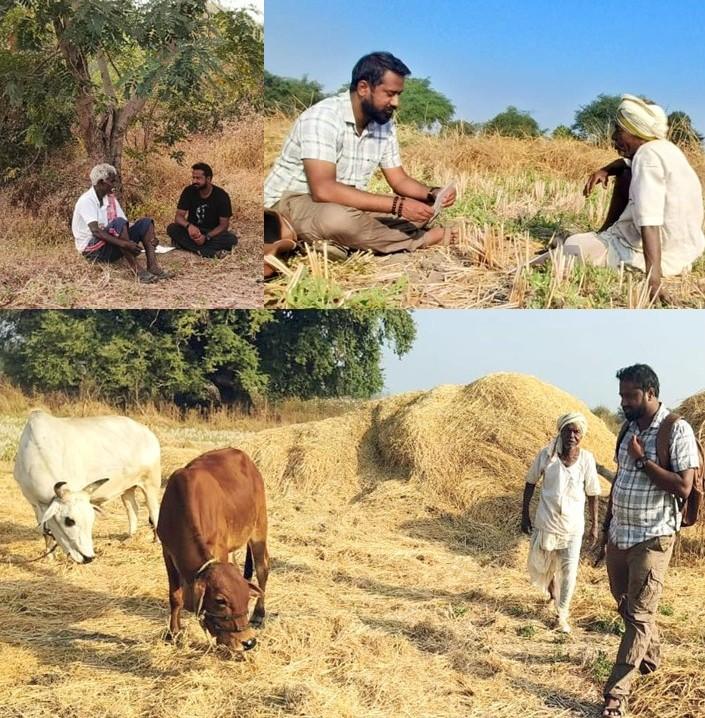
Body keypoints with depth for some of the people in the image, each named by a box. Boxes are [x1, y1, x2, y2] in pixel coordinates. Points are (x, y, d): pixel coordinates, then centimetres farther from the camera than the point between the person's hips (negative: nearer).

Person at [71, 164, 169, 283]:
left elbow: (125, 225, 5)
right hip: (92, 250, -8)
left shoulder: (111, 199, 10)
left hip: (111, 248, 8)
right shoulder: (86, 200, -15)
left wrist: (149, 238, -13)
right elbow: (95, 231, -28)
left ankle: (153, 267, -26)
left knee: (145, 223, -7)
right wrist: (123, 243, -38)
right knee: (118, 223, -32)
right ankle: (138, 270, -36)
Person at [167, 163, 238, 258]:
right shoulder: (189, 191, -9)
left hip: (213, 233, -2)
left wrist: (206, 237, -30)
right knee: (171, 228, -27)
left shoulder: (221, 195, -14)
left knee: (231, 239, -32)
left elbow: (224, 224, -14)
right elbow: (179, 216, -12)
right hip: (193, 230, 2)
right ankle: (211, 252, -36)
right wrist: (189, 225, -36)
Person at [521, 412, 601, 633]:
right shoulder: (546, 455, -12)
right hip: (546, 522, 1)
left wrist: (594, 526, 3)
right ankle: (552, 587, 49)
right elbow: (530, 483, 2)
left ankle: (562, 616, 14)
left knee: (569, 571, -1)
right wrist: (524, 514, 3)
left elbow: (592, 494, -1)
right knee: (541, 565, 16)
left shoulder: (586, 459, -10)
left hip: (573, 526, -1)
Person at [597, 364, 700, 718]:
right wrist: (606, 530, 18)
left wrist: (643, 459, -20)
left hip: (652, 539, -7)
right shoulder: (630, 428, 7)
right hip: (619, 536, 8)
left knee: (639, 615, -4)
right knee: (625, 605, 20)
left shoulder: (677, 430, -14)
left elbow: (683, 487, -20)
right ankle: (650, 655, 43)